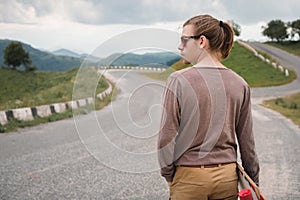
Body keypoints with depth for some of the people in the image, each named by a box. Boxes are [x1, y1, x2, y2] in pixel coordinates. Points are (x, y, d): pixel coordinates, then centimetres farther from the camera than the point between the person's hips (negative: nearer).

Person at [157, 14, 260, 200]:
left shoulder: (179, 80, -12)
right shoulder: (239, 84, 0)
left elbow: (167, 135, -11)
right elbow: (246, 140, 5)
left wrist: (168, 174, 4)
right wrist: (254, 181, 15)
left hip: (190, 177, -3)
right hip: (228, 176, 4)